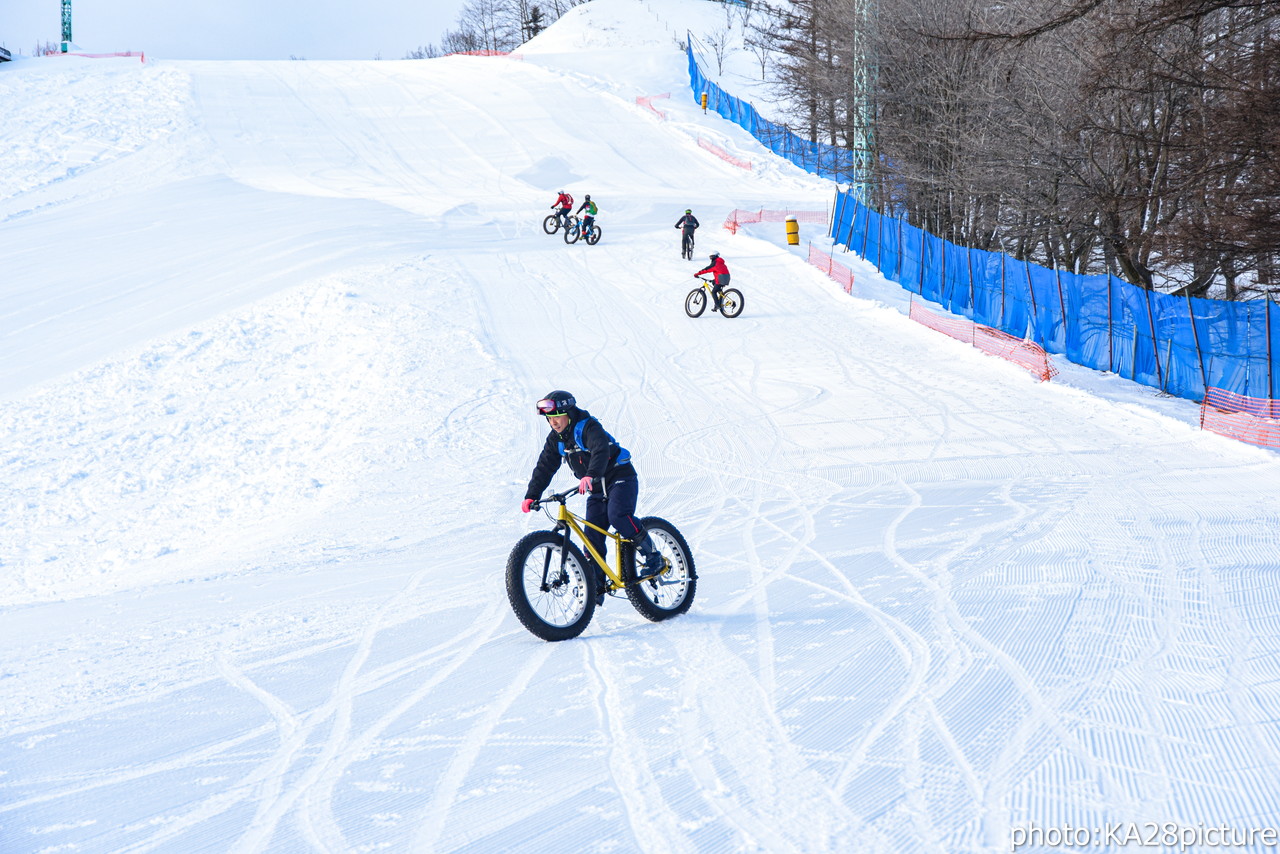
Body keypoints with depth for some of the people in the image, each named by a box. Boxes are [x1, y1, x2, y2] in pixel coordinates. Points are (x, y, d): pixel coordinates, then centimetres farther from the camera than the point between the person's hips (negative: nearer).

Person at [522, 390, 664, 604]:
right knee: (592, 536, -4)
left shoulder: (589, 427, -20)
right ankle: (596, 588, 0)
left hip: (620, 479, -7)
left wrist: (590, 476, -56)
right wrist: (531, 496, -7)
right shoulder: (556, 439, 2)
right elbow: (544, 468, 5)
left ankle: (651, 556, -15)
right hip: (596, 490, 7)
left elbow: (601, 451, -38)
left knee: (618, 516, -31)